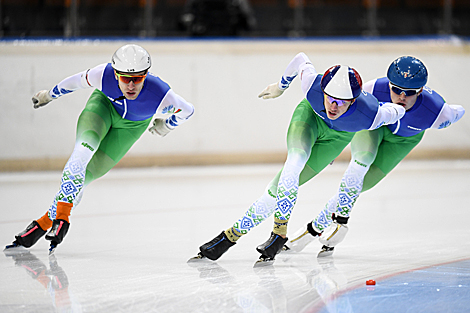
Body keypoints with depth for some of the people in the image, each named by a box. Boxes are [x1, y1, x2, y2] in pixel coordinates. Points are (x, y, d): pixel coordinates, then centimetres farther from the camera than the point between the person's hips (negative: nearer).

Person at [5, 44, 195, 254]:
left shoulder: (160, 96, -39)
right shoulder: (104, 75, -36)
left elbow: (187, 110, -19)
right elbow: (79, 80, -13)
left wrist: (167, 125, 0)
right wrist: (50, 95, 1)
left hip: (131, 125, 0)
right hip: (104, 103, 0)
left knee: (86, 175, -8)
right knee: (84, 149, -29)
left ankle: (44, 223, 0)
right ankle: (62, 216, -27)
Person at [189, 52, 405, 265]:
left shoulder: (369, 117, -41)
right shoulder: (313, 86, -37)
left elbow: (396, 111, -21)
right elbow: (301, 60, -15)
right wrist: (281, 85, 4)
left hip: (338, 135, 0)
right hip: (311, 113, 0)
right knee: (297, 160, -30)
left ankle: (236, 233, -7)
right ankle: (280, 231, -21)